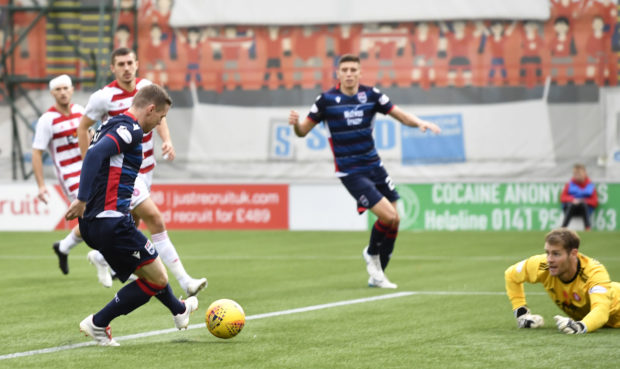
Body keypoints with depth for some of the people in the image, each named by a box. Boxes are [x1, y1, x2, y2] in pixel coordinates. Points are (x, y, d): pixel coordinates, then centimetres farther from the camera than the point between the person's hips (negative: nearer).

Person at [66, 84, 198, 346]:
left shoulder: (112, 125, 16)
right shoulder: (130, 130, -13)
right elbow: (94, 154, -27)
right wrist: (82, 200, -27)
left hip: (92, 223, 10)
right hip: (111, 222, -10)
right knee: (158, 278, 0)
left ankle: (178, 310, 48)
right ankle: (98, 324, 2)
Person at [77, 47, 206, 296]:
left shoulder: (146, 87, 1)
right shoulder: (104, 97, -13)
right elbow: (82, 127, -1)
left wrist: (167, 141, -2)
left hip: (145, 167, 7)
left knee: (131, 223, 18)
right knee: (155, 219, -17)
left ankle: (102, 257, 46)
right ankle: (184, 281, -19)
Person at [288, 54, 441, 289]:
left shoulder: (371, 95, 0)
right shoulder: (327, 100, -8)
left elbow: (401, 116, 3)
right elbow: (303, 131, -3)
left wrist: (420, 123, -16)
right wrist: (296, 123, -25)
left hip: (373, 166, 5)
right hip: (349, 172, -5)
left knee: (394, 220, 3)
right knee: (388, 215, -17)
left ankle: (377, 276, 19)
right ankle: (371, 253, 13)